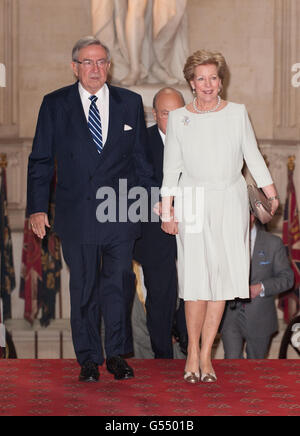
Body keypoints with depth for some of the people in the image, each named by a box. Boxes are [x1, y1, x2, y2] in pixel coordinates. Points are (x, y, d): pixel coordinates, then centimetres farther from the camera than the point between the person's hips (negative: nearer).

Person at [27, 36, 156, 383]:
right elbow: (40, 160, 5)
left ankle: (117, 354, 15)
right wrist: (37, 207, -1)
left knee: (119, 283, 1)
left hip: (120, 211, 1)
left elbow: (140, 158, 12)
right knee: (83, 287, 5)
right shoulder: (55, 104, 4)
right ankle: (89, 359, 17)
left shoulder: (130, 103, 8)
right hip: (76, 214, -1)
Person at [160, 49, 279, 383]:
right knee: (197, 279, -8)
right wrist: (167, 211, 2)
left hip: (231, 202, 1)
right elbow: (171, 167, 6)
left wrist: (270, 193, 5)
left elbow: (253, 156, 11)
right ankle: (193, 350, 7)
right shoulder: (178, 118, 4)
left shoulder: (237, 113, 6)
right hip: (194, 203, -1)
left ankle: (206, 354, 7)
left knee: (222, 278, -1)